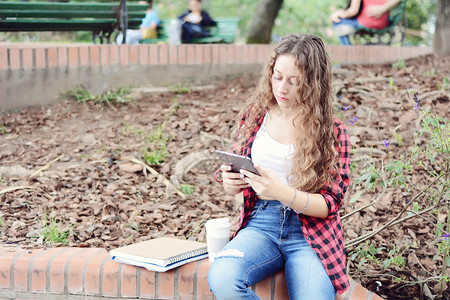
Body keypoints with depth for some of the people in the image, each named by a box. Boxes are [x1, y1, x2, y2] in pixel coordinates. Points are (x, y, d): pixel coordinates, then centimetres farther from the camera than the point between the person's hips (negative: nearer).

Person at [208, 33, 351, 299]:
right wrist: (231, 184, -8)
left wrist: (282, 193, -25)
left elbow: (329, 204, -7)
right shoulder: (254, 116, 7)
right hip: (260, 224, 2)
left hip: (310, 236, -2)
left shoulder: (333, 132, -2)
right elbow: (236, 177, 17)